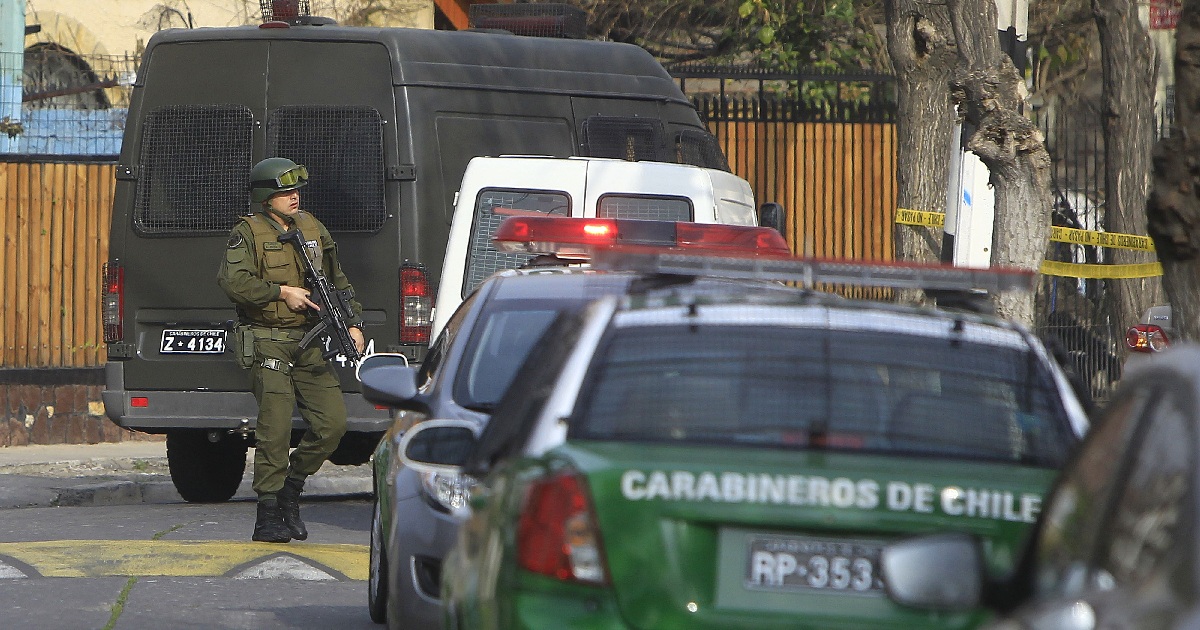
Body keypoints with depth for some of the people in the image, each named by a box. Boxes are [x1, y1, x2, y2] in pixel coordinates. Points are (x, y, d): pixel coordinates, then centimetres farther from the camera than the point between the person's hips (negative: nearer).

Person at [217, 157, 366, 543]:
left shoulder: (313, 230, 15)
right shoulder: (248, 233, -3)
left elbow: (338, 282, 23)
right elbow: (232, 281, -18)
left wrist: (353, 323, 11)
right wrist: (282, 292, -17)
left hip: (310, 345, 6)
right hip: (268, 344, -6)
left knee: (333, 422, -2)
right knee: (275, 426, -11)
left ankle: (291, 489, 19)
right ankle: (268, 518, -6)